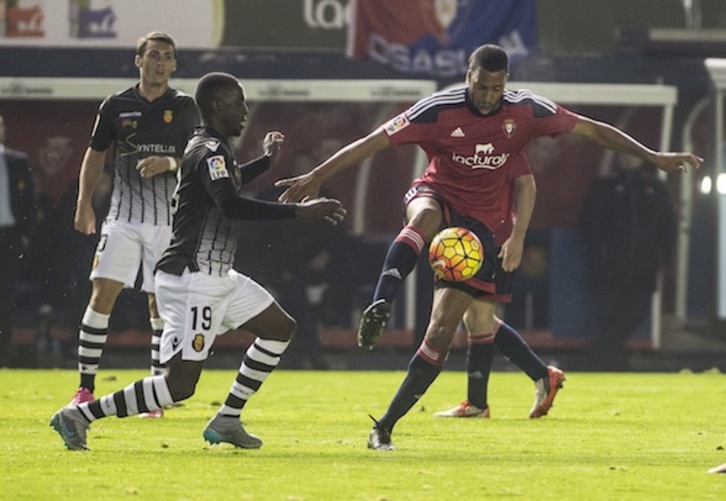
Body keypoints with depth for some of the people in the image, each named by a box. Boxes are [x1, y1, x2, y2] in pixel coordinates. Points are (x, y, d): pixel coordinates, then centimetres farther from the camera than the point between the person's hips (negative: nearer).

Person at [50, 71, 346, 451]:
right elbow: (231, 205, -35)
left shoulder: (212, 148, 16)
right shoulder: (210, 152, -17)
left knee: (280, 328, 14)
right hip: (192, 280, -11)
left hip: (216, 276, 11)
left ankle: (226, 421, 15)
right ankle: (79, 415, -6)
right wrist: (299, 212, -37)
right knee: (181, 384, -13)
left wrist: (265, 160, 41)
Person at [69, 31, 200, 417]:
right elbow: (96, 153, 14)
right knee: (102, 295, -9)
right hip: (124, 215, 0)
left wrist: (169, 162, -18)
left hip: (168, 218, 0)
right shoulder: (116, 106, 4)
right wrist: (84, 202, 5)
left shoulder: (184, 107, 3)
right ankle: (85, 389, -4)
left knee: (160, 303, 1)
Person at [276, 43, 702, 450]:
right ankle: (379, 309, -56)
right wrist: (317, 176, -20)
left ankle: (386, 425, -5)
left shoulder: (526, 111, -8)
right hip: (437, 196, -2)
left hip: (479, 224, 2)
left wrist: (655, 157, -3)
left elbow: (592, 130, 0)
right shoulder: (439, 110, -15)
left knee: (442, 330, -9)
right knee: (425, 216, -42)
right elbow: (374, 142, -15)